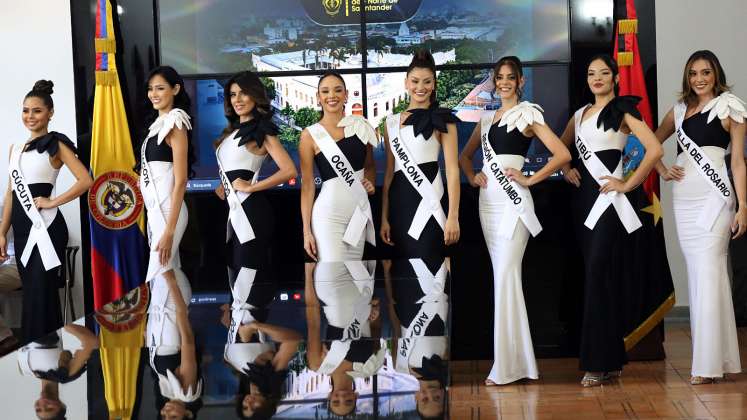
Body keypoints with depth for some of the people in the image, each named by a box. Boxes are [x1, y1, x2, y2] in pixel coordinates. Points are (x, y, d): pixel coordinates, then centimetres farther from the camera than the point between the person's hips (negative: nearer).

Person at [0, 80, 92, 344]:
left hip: (45, 226, -6)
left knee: (40, 295, -5)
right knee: (31, 294, 11)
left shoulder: (56, 144, -2)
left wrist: (53, 202, -12)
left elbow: (86, 180, -13)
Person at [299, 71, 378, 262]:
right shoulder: (310, 135, -4)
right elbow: (307, 185, -3)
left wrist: (371, 183, 2)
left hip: (359, 210, 4)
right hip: (329, 215, -4)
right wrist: (307, 231, -7)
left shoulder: (361, 126, 6)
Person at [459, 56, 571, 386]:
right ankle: (516, 360, 13)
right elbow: (465, 155, 28)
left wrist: (530, 179, -10)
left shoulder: (528, 114, -2)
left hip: (513, 201, -7)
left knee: (506, 276, -11)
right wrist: (472, 177, 9)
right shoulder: (487, 117, 17)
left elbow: (563, 154, -10)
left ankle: (507, 365, -7)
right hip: (488, 201, 7)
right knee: (501, 276, 7)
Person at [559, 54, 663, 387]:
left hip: (609, 198, -7)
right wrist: (566, 170, 12)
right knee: (601, 275, 9)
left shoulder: (623, 112, -5)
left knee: (599, 274, -12)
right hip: (585, 196, 7)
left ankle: (598, 362, -8)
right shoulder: (580, 114, 15)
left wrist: (629, 184, -14)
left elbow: (654, 149, -16)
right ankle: (612, 360, 17)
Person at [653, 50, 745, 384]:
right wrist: (663, 171, 9)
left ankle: (709, 364, -8)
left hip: (713, 197, -6)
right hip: (683, 197, 6)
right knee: (695, 274, 7)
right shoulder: (680, 109, 15)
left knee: (708, 274, -11)